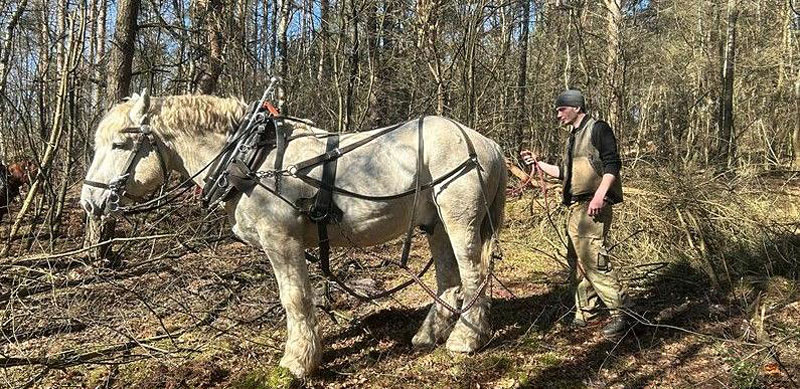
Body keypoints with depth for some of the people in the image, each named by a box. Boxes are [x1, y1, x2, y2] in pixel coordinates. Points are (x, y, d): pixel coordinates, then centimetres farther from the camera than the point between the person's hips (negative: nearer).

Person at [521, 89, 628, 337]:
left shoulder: (598, 129, -3)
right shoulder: (574, 137, 23)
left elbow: (612, 164, -14)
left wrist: (599, 195, -24)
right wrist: (538, 164, 22)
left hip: (593, 208, -9)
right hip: (575, 208, 9)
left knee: (593, 260, -15)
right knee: (577, 261, 12)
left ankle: (619, 314, -7)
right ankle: (585, 313, 23)